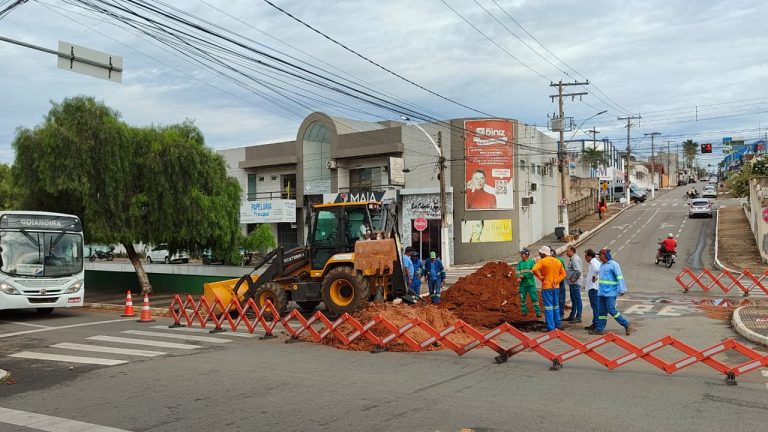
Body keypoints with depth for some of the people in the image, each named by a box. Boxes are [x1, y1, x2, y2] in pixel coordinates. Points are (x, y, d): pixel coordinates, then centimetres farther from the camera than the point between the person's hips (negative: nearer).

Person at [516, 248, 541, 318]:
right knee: (522, 298, 8)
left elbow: (532, 272, -12)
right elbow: (518, 272, 2)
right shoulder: (519, 263, 8)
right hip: (522, 284, 4)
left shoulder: (532, 262, -3)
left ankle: (538, 312, 2)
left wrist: (523, 276, -15)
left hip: (531, 283, -4)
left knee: (534, 298, -3)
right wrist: (519, 277, -19)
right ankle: (524, 311, 21)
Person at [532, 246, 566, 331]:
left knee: (548, 307, -2)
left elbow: (534, 270, -25)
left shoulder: (541, 261, -9)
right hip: (556, 287, 6)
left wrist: (540, 277, -11)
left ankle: (551, 327, -2)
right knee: (556, 306, 18)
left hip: (547, 287, -6)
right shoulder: (558, 261, 10)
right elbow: (563, 274, 9)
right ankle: (557, 325, 23)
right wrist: (557, 281, 0)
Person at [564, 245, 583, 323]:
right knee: (573, 300, 17)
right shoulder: (572, 258, 14)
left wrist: (574, 279, -18)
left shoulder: (575, 259, -18)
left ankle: (578, 318, 0)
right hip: (572, 283, 11)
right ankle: (572, 316, 26)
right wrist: (567, 272, 9)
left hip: (575, 283, -11)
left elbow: (578, 271, -28)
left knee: (577, 300, -4)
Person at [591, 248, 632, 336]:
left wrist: (622, 290, -18)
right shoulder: (602, 265, 17)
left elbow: (619, 277, -13)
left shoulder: (613, 264, -8)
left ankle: (626, 324, 4)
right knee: (601, 311, 7)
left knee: (611, 310, -10)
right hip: (601, 292, 8)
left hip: (610, 292, -8)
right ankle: (600, 329, 10)